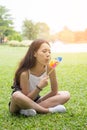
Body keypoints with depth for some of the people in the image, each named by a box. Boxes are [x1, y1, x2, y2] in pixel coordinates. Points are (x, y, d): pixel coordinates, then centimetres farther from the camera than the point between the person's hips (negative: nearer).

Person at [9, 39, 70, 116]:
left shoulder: (49, 68, -14)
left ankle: (32, 109, -21)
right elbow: (26, 99, -21)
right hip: (22, 103, -5)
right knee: (16, 95, -39)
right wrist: (39, 87, -35)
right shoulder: (25, 73, -25)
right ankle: (49, 110, -22)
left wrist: (37, 103, -13)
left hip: (35, 101, 5)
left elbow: (54, 92, -6)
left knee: (66, 95, -10)